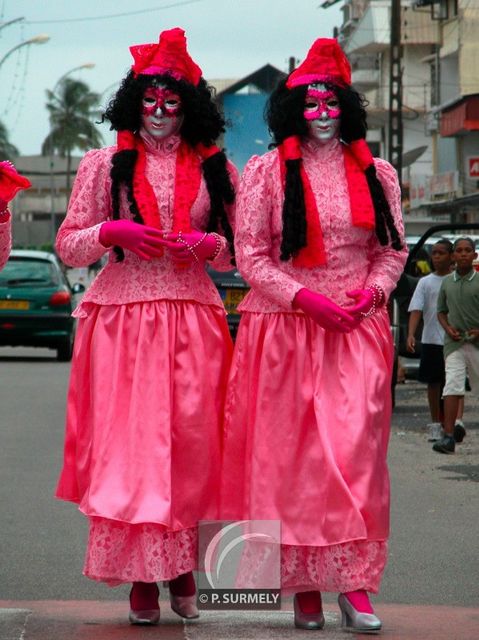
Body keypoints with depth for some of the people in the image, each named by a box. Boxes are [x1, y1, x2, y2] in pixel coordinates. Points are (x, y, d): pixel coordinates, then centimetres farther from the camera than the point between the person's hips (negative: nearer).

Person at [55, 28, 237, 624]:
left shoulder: (214, 168, 11)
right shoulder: (104, 165, 8)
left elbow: (237, 252, 17)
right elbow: (68, 245, 8)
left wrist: (208, 244, -4)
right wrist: (111, 232, -10)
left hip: (193, 319, 1)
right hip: (121, 318, -1)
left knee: (191, 441, -5)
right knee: (125, 443, -6)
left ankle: (181, 565, 8)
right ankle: (140, 576, 0)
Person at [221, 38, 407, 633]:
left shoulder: (376, 174, 11)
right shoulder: (266, 171, 3)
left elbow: (393, 250, 14)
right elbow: (250, 256, -1)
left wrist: (370, 293, -6)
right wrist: (306, 298, -11)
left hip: (357, 327, 1)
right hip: (283, 328, -1)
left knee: (356, 450, -10)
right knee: (288, 454, -1)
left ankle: (353, 582, -7)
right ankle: (304, 586, 4)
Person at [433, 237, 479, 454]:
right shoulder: (447, 282, 9)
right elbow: (441, 311, 18)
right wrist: (448, 328, 0)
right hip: (454, 344, 2)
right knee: (452, 388, -10)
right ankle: (449, 436, -15)